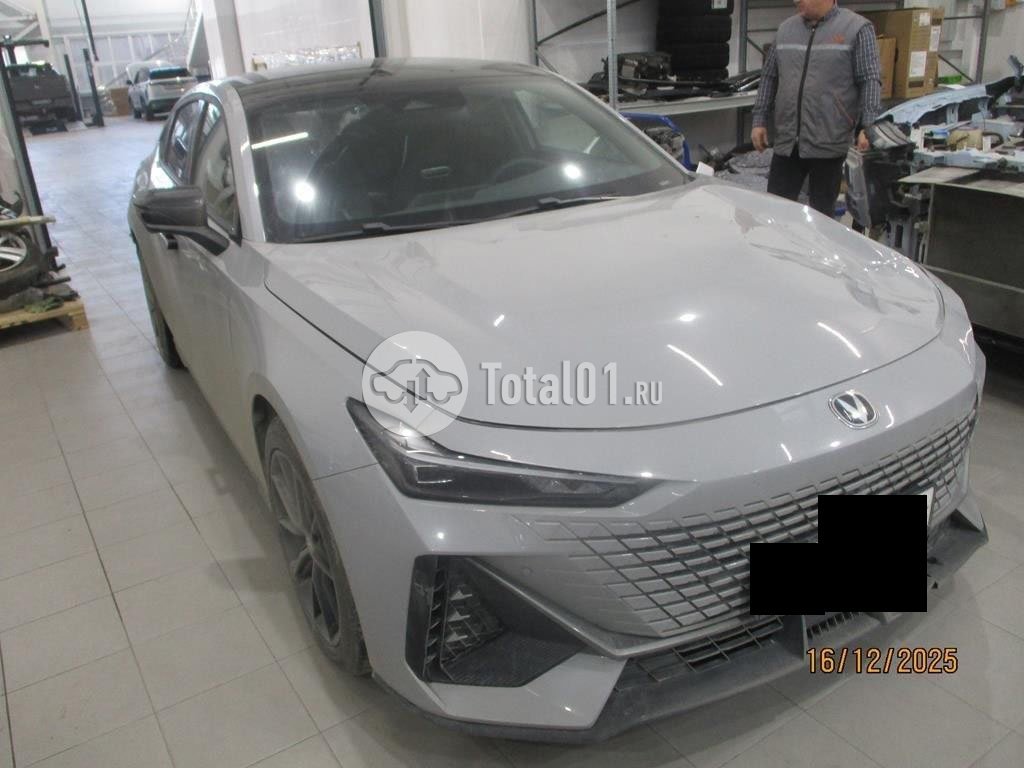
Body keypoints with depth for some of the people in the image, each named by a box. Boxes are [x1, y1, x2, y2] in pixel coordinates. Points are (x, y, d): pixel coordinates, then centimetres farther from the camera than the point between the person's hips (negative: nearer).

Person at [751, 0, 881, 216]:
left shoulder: (857, 29, -2)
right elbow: (769, 78, 17)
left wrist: (867, 127, -16)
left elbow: (870, 82, -6)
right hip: (787, 142, 4)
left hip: (828, 144, -4)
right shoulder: (786, 29, 12)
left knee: (822, 213, 5)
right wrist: (760, 121, 12)